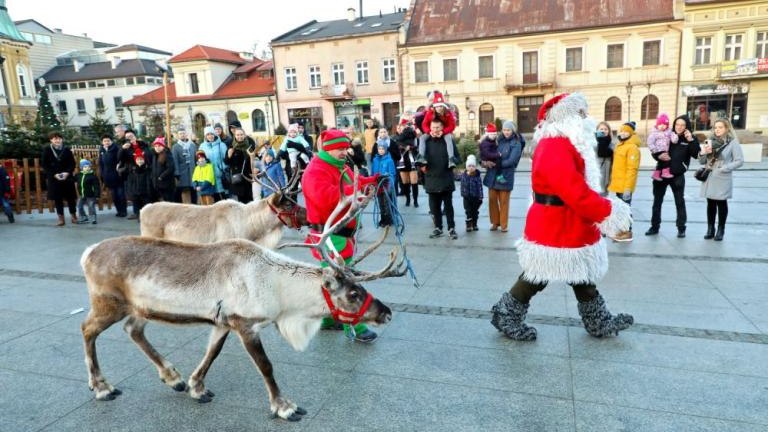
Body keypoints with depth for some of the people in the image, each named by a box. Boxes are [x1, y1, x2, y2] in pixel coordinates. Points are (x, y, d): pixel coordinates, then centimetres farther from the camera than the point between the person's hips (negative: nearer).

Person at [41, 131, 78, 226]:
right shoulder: (47, 150, -2)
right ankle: (61, 218, 10)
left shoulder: (66, 149, 0)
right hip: (54, 178, 0)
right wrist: (54, 174, -13)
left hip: (67, 177, 0)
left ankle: (74, 216, 16)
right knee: (57, 199, 3)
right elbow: (44, 164, -2)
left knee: (71, 197, 4)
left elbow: (72, 163, 3)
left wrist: (67, 172, -14)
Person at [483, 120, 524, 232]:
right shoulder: (499, 140, 9)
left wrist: (497, 163, -15)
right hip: (493, 175, 4)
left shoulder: (516, 144, -5)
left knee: (503, 201, 4)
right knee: (492, 199, 6)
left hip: (506, 176, -4)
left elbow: (511, 160, -14)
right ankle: (495, 222, 21)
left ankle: (504, 225, 16)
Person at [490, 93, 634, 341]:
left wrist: (602, 209, 9)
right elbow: (576, 193, -29)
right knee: (536, 278, 3)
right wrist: (609, 212, -20)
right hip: (555, 226, -11)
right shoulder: (555, 148, -23)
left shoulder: (563, 144, 12)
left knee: (582, 275, 19)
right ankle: (505, 317, 19)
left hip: (569, 224, 11)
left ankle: (600, 323, 34)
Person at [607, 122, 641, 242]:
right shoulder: (619, 145, 15)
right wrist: (612, 181, 20)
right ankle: (622, 230, 25)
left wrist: (628, 187, -24)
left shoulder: (632, 147, -14)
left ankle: (628, 232, 5)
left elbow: (632, 169, -21)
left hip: (625, 186, -9)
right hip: (618, 184, 9)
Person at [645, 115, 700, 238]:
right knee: (657, 201, 7)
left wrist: (691, 140, -23)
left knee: (680, 202, 6)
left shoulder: (690, 139, -2)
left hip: (678, 176, -2)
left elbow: (696, 154, -14)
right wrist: (659, 156, -15)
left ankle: (681, 228, 15)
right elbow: (654, 151, 6)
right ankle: (654, 226, 17)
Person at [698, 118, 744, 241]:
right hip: (709, 178, 4)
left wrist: (724, 168, -15)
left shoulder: (733, 142, -4)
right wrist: (703, 153, -8)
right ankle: (710, 229, 15)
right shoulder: (710, 141, 9)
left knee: (721, 204, 3)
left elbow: (740, 161, -7)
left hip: (722, 179, -4)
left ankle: (720, 231, 11)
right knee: (710, 204, 8)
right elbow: (702, 161, 11)